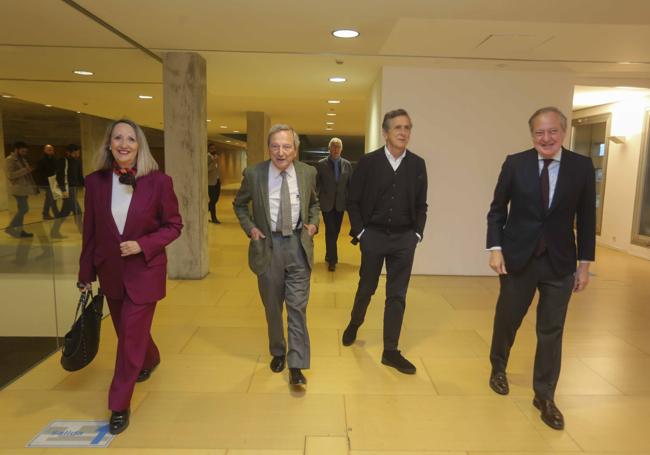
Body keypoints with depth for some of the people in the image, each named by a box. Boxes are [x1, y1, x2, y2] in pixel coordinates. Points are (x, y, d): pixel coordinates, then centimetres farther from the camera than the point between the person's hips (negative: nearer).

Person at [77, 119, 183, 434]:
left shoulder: (158, 181, -14)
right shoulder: (95, 182, -4)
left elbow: (174, 225, -7)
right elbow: (90, 231, 3)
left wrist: (142, 245, -21)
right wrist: (85, 273, 7)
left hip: (144, 272, -4)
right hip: (110, 273, 4)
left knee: (130, 338, 2)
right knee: (128, 331, 22)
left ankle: (120, 406, 19)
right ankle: (150, 360, 54)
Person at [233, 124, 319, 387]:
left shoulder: (308, 172, -2)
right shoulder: (254, 174, -7)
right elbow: (239, 204, 10)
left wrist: (313, 222, 1)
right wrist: (249, 227, -3)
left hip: (298, 245, 0)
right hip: (268, 245, 0)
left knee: (297, 306, -1)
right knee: (272, 306, 14)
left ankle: (296, 365, 9)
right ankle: (277, 352, 36)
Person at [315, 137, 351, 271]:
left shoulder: (347, 164, 4)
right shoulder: (321, 164, -3)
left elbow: (350, 184, 7)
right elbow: (316, 184, 0)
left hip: (340, 203, 3)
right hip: (327, 203, -3)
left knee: (335, 231, 12)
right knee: (330, 231, -5)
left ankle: (329, 256, 30)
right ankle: (332, 260, 1)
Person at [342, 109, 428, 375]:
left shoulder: (417, 165, 2)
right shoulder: (368, 162, -5)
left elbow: (421, 205, 7)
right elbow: (353, 201, -1)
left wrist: (417, 234, -1)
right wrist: (359, 231, -6)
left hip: (404, 238, 2)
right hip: (373, 235, -1)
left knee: (397, 295, 5)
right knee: (366, 287, 14)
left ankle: (390, 351, 16)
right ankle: (354, 324, 43)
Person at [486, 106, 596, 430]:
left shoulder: (582, 166, -2)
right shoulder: (515, 164, -5)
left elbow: (586, 218, 2)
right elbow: (497, 209, 0)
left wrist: (585, 263, 1)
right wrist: (495, 248, -10)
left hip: (560, 261, 1)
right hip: (518, 257, 0)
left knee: (552, 330, 7)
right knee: (507, 319, 14)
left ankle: (544, 396, 23)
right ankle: (498, 368, 41)